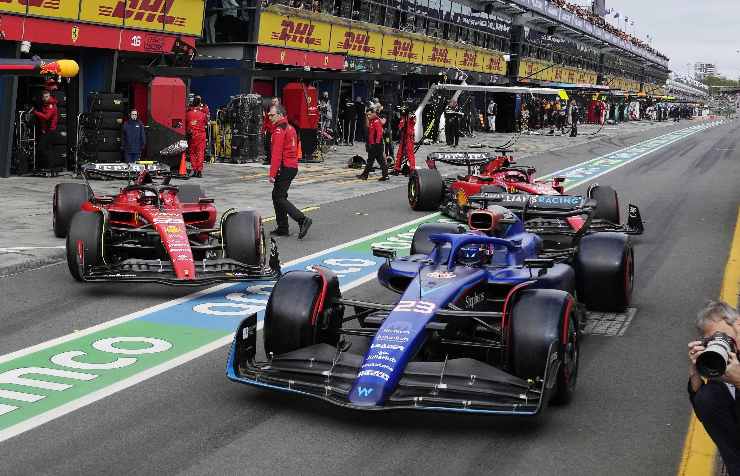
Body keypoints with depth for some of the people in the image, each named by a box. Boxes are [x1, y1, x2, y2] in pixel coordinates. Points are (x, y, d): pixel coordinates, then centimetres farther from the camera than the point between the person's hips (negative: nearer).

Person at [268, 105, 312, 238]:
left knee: (279, 198, -8)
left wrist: (272, 173, -20)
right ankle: (282, 228, 18)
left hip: (284, 168, -10)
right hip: (293, 167, 10)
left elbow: (276, 154, -20)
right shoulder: (290, 128, 17)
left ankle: (302, 220, -17)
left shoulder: (279, 130, -14)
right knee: (277, 195, 16)